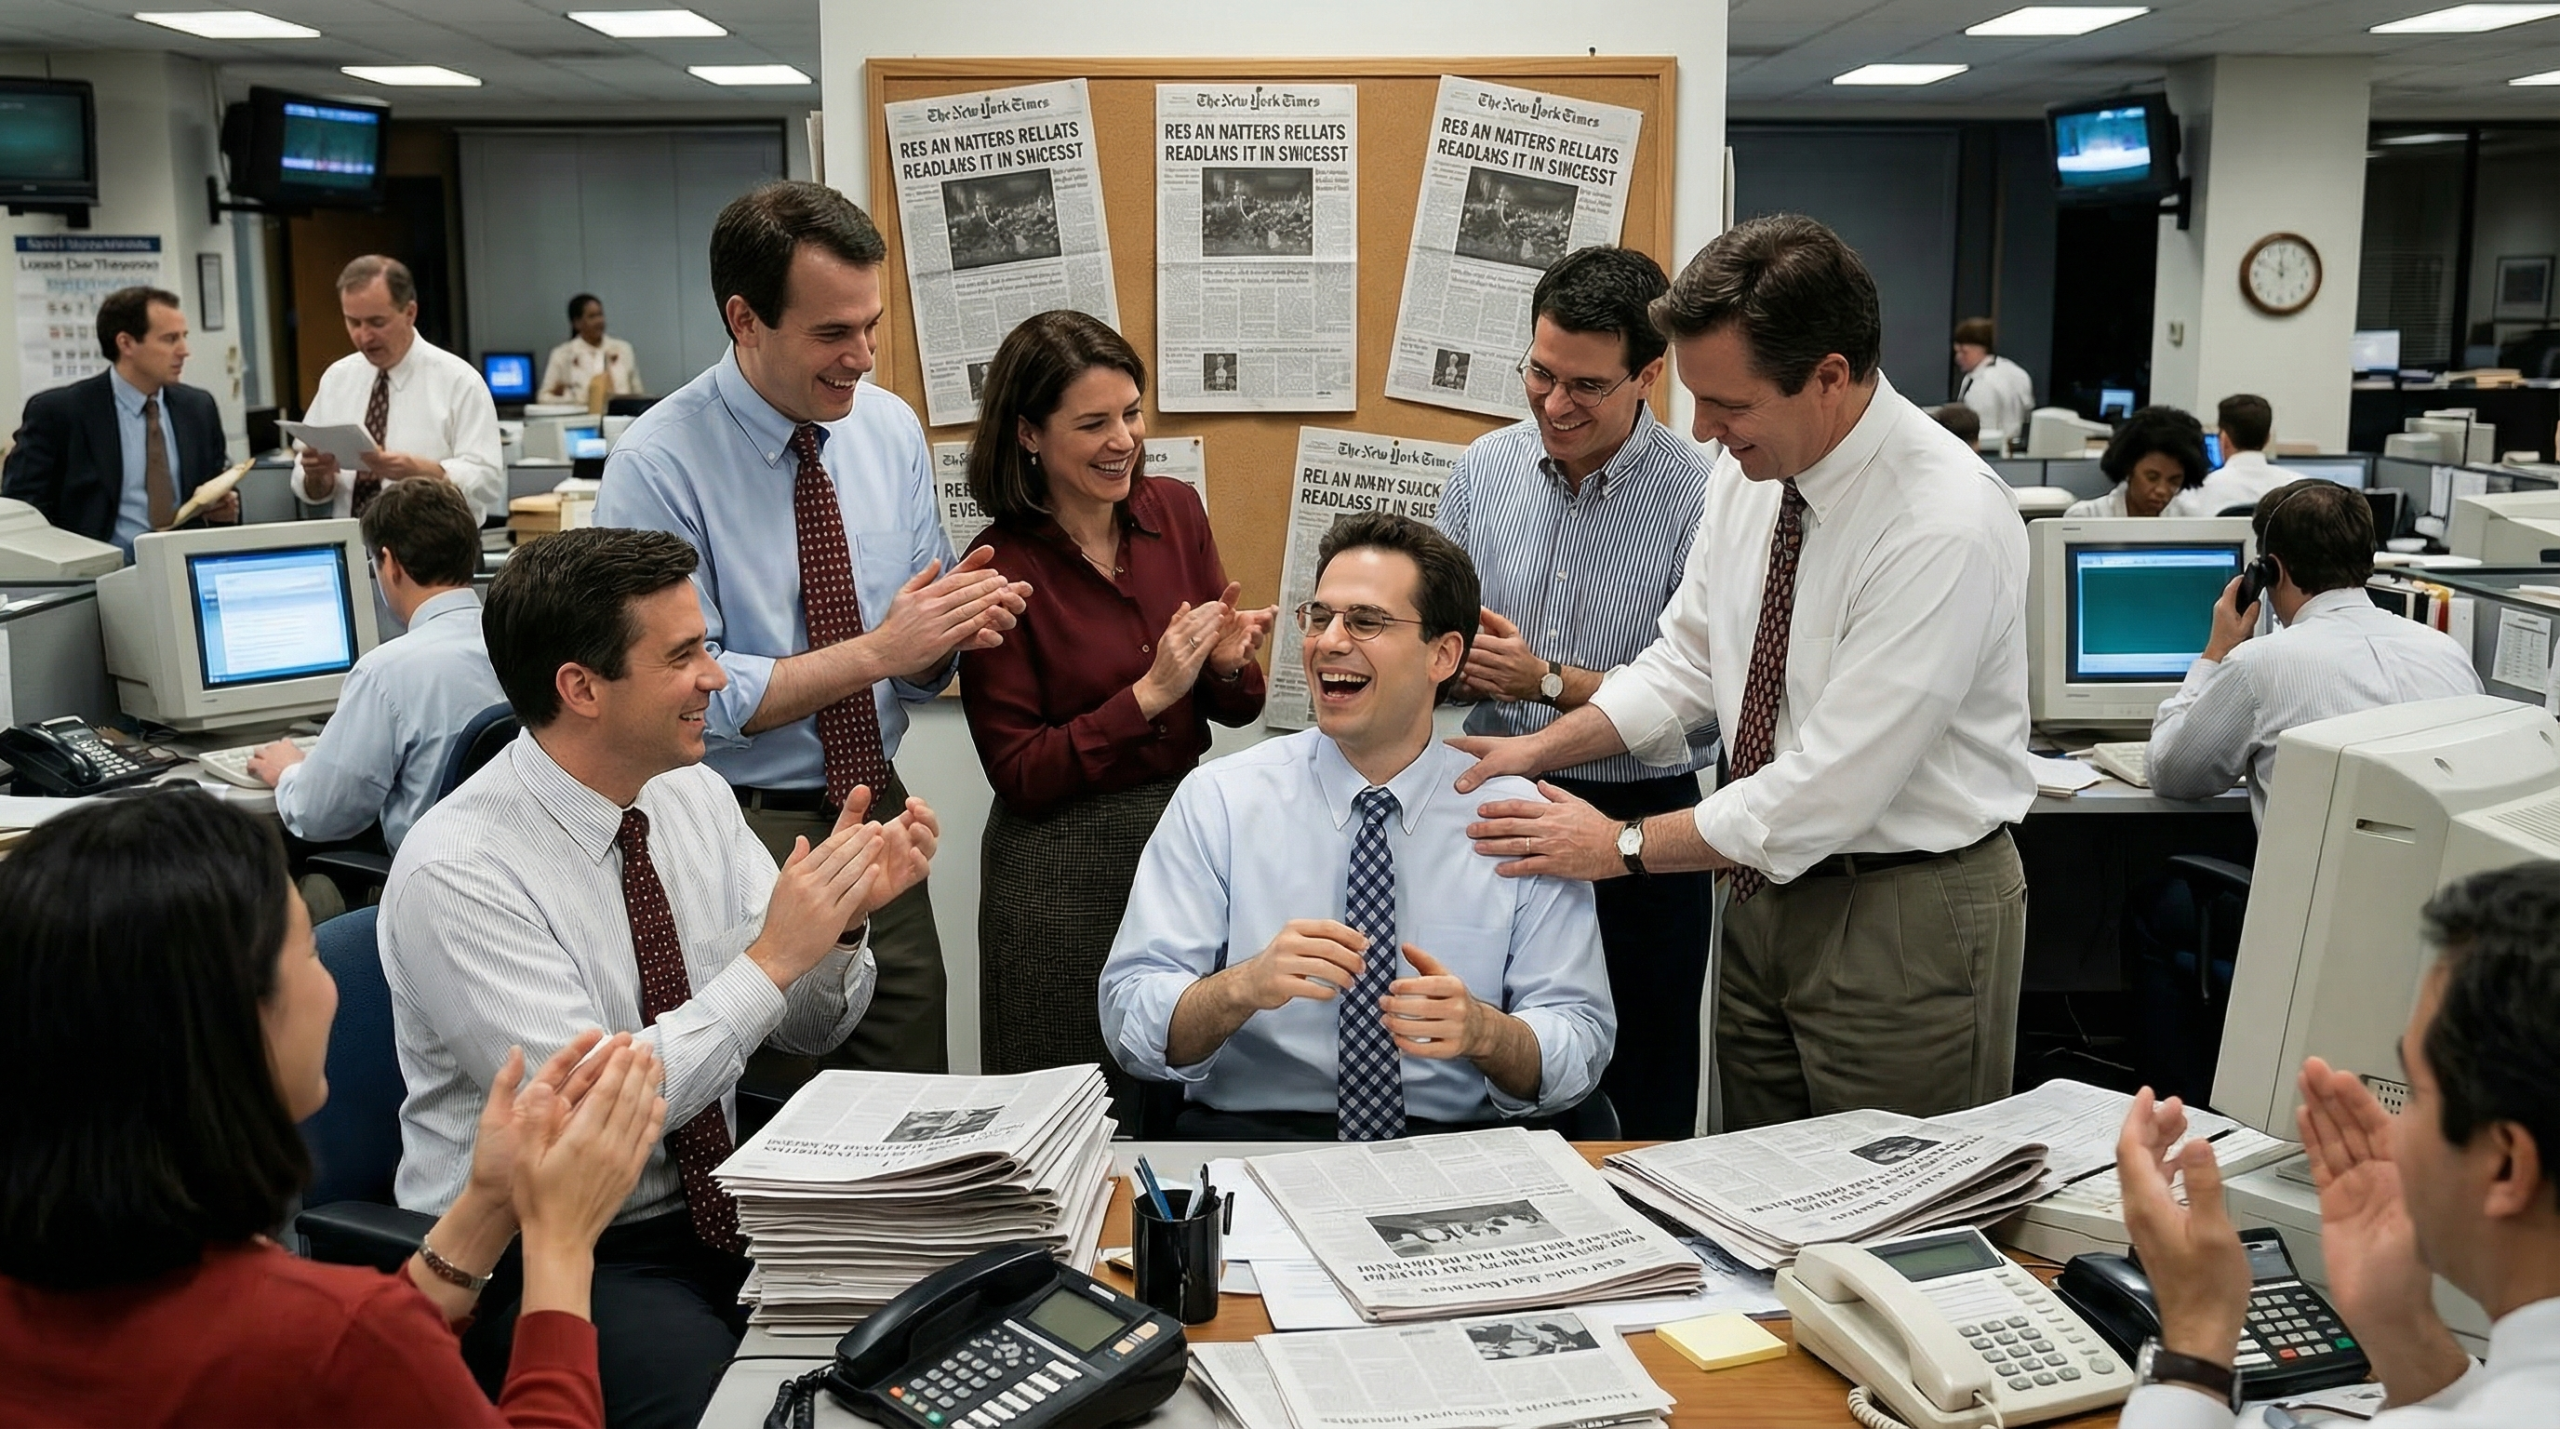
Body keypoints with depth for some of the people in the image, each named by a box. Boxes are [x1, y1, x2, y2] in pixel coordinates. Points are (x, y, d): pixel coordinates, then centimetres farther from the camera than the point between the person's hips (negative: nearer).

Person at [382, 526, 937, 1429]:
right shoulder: (456, 871, -19)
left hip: (710, 1210, 6)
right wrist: (774, 956, -27)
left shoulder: (694, 794, 1)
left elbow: (809, 1028, 6)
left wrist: (844, 918, -15)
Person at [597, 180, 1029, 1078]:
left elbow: (918, 665, 7)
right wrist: (877, 650, -22)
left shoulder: (890, 428, 3)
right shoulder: (658, 465, -14)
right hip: (744, 835, -5)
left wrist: (954, 626, -16)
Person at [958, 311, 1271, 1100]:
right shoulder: (999, 569, -13)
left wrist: (1228, 662, -14)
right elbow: (1017, 775, -14)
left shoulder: (1175, 511, 0)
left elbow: (1237, 710, 8)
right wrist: (1148, 693, -20)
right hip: (1063, 870, -4)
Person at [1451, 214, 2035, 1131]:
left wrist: (1625, 846, -18)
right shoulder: (1752, 471, -2)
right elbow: (1686, 663, 9)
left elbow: (1832, 787, -26)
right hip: (1772, 890, 7)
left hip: (1910, 914, -7)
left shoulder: (1948, 524, -26)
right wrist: (1540, 747, -4)